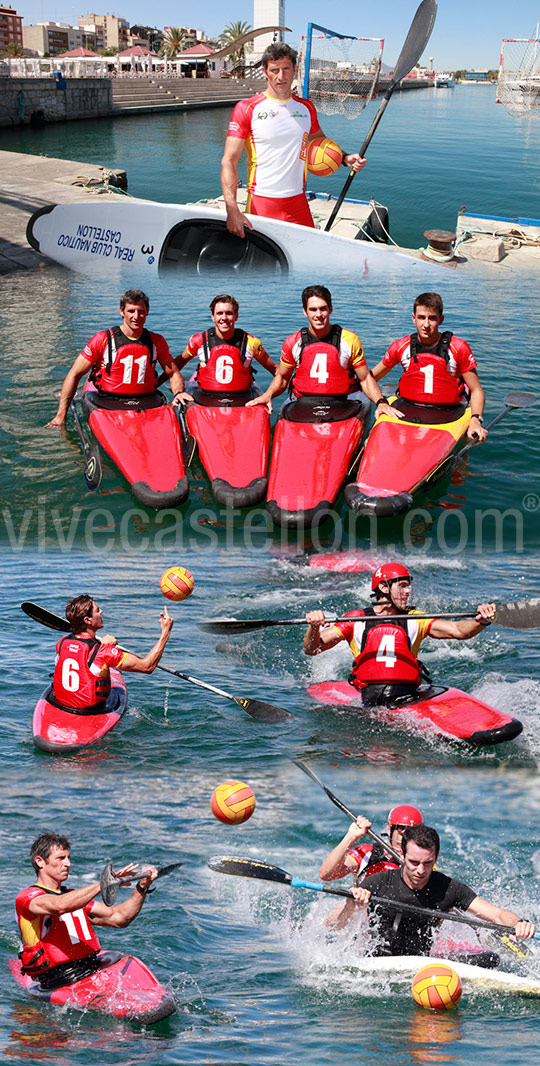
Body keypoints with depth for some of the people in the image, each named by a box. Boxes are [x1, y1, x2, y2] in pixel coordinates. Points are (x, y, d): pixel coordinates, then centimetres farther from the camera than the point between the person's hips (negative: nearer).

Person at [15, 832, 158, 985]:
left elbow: (119, 919, 14)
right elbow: (59, 906, -22)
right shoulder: (26, 897, 0)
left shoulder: (74, 896, 23)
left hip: (96, 972, 7)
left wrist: (142, 888, 0)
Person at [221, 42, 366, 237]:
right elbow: (229, 161, -9)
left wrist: (345, 158, 4)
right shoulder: (246, 109, -5)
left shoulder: (307, 108, 9)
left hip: (298, 203, 4)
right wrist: (232, 210, -22)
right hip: (261, 204, -4)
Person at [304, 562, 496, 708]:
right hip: (372, 700, -1)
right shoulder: (356, 620, 13)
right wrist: (314, 627, -13)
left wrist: (481, 621, -15)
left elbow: (458, 631, 6)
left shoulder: (415, 620, 18)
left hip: (410, 694, 2)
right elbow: (311, 649, 9)